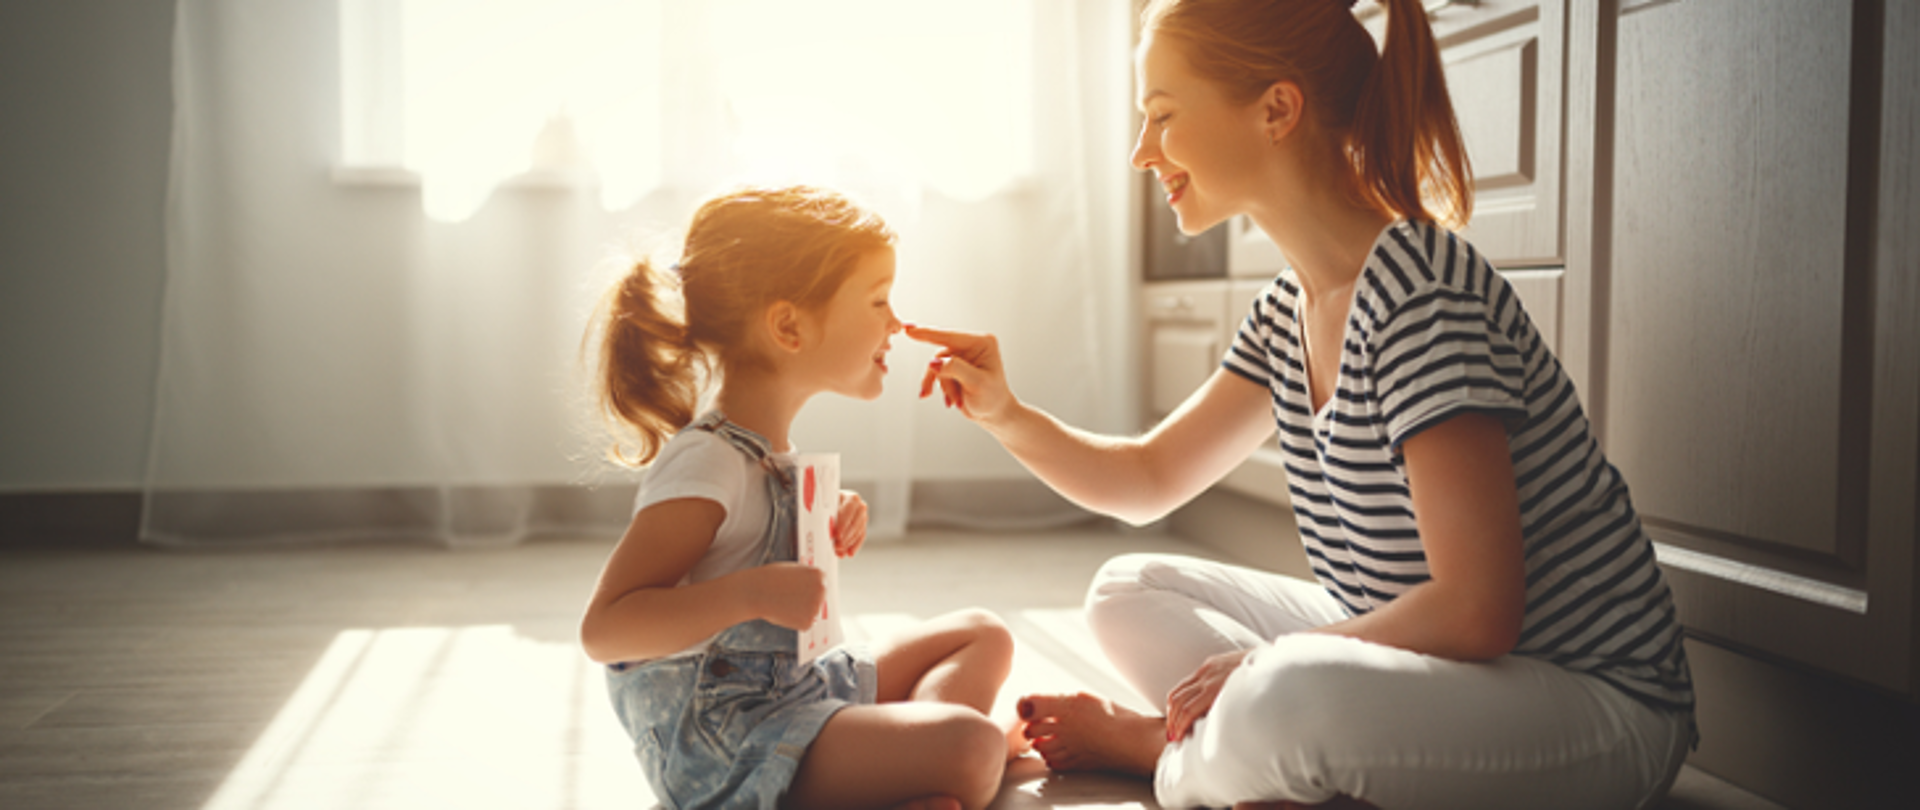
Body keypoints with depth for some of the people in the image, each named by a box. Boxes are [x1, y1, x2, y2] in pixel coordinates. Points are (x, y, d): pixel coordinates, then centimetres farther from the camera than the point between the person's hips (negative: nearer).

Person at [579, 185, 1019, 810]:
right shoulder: (705, 463, -19)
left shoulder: (767, 450, 11)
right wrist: (753, 592, -33)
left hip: (789, 686, 10)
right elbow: (602, 630, -23)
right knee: (973, 747, -28)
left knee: (984, 635, 16)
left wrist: (829, 533, 9)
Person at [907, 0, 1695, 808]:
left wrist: (1260, 665, -16)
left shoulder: (1424, 290, -24)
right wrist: (1004, 414, -3)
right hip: (1413, 655, 8)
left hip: (1594, 703, -8)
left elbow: (1473, 614, -28)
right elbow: (1148, 480, 13)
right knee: (1128, 594, 10)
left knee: (1287, 697, -35)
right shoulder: (1290, 308, 3)